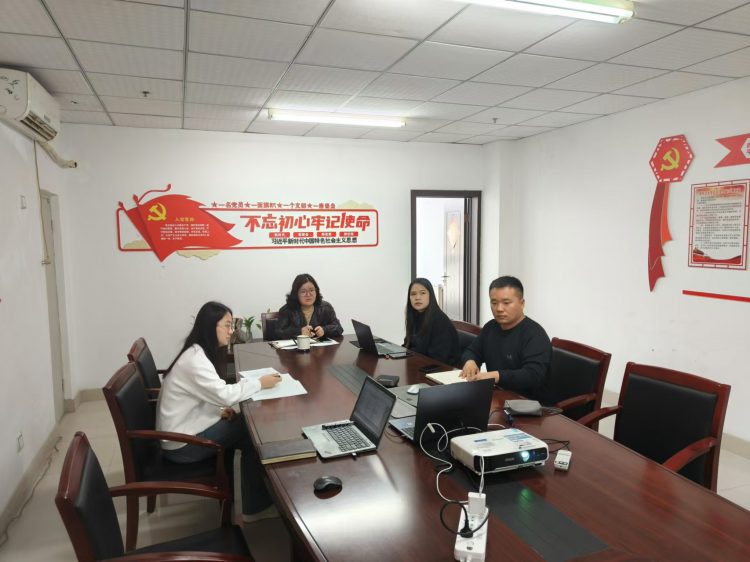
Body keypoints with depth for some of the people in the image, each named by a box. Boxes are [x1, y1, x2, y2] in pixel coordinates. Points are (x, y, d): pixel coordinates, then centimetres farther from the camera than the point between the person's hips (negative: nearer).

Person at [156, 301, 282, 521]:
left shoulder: (198, 353, 5)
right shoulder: (195, 359, -26)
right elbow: (225, 394, -28)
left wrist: (220, 409, -2)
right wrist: (259, 383, -16)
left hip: (187, 428, 9)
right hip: (181, 443, -9)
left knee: (240, 424, 9)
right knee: (253, 436, -7)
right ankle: (256, 507, 6)